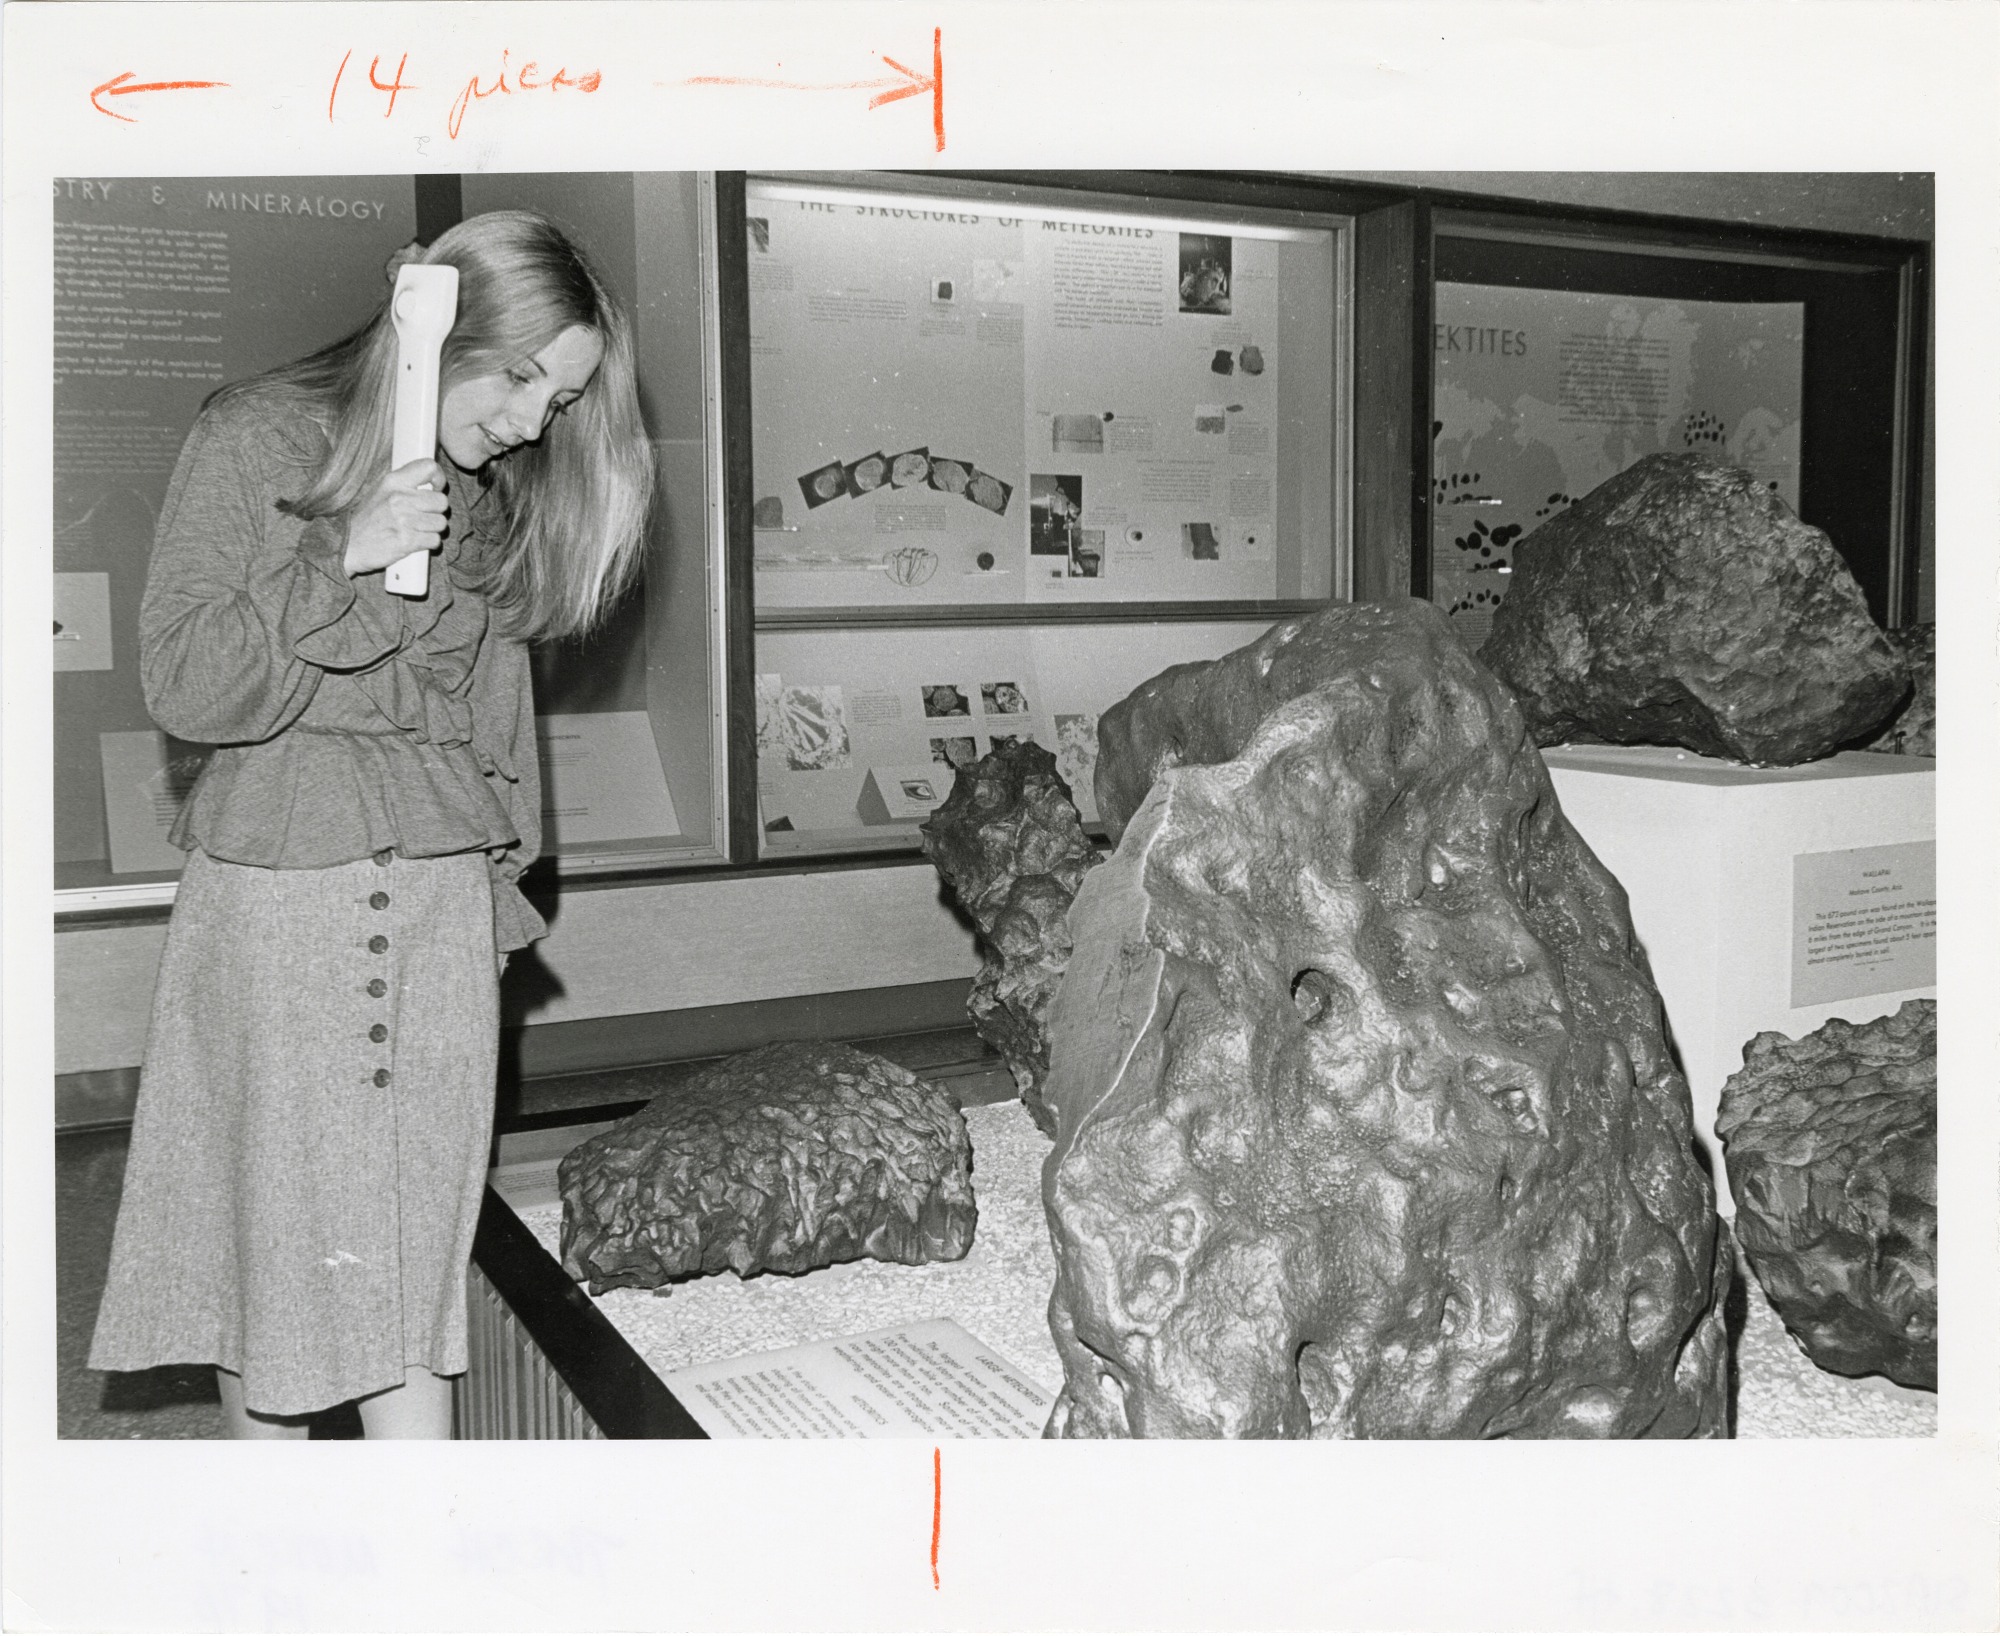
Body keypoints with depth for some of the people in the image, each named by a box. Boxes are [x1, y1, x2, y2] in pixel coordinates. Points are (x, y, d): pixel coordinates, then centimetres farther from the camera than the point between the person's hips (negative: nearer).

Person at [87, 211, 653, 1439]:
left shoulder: (499, 498, 12)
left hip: (445, 899, 4)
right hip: (280, 890, -4)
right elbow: (183, 687, -9)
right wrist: (341, 562, -19)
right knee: (278, 1222, 3)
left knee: (423, 1237, 6)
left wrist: (501, 879, 12)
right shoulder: (256, 440, -3)